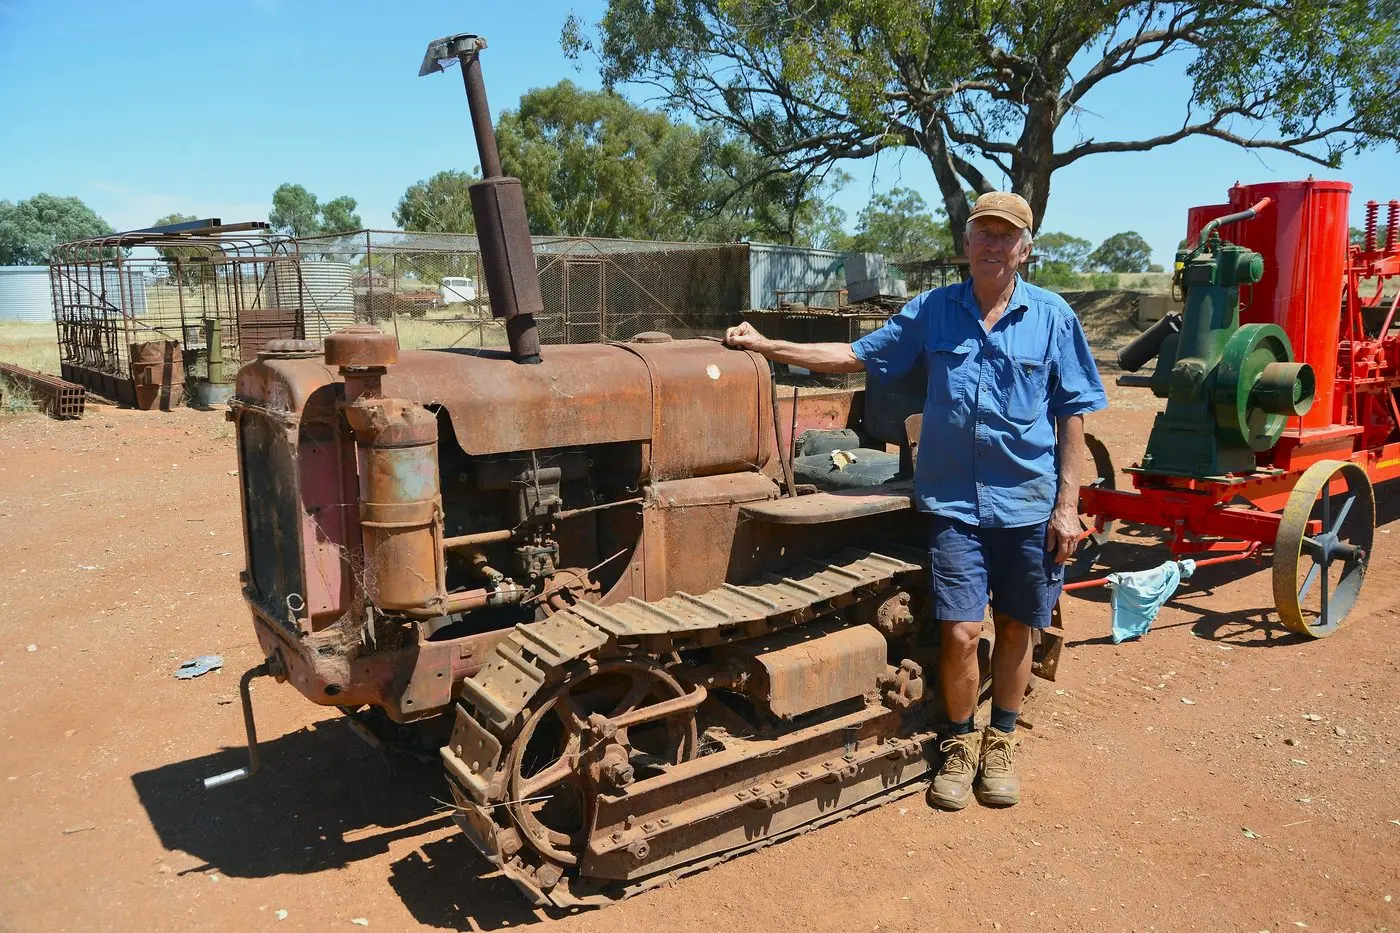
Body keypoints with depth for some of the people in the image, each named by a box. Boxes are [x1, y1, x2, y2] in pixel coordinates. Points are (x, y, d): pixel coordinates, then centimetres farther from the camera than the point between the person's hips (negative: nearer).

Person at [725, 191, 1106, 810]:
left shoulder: (1052, 316, 0)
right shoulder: (932, 311, 4)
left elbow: (1071, 414, 1)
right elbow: (857, 355, 7)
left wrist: (1067, 504, -3)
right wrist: (765, 346, 2)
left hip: (1028, 503, 0)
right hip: (954, 502, 0)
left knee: (1015, 629, 12)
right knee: (959, 633, -4)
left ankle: (1000, 742, 35)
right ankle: (959, 744, 22)